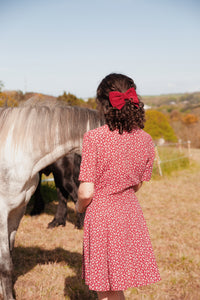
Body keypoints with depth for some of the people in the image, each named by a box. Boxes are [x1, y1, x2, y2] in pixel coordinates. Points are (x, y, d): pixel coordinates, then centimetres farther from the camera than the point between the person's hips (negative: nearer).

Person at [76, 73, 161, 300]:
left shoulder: (94, 139, -20)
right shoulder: (145, 141, -5)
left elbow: (86, 192, -19)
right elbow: (137, 186, 6)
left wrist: (79, 206, 2)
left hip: (100, 212, -5)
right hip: (130, 211, 5)